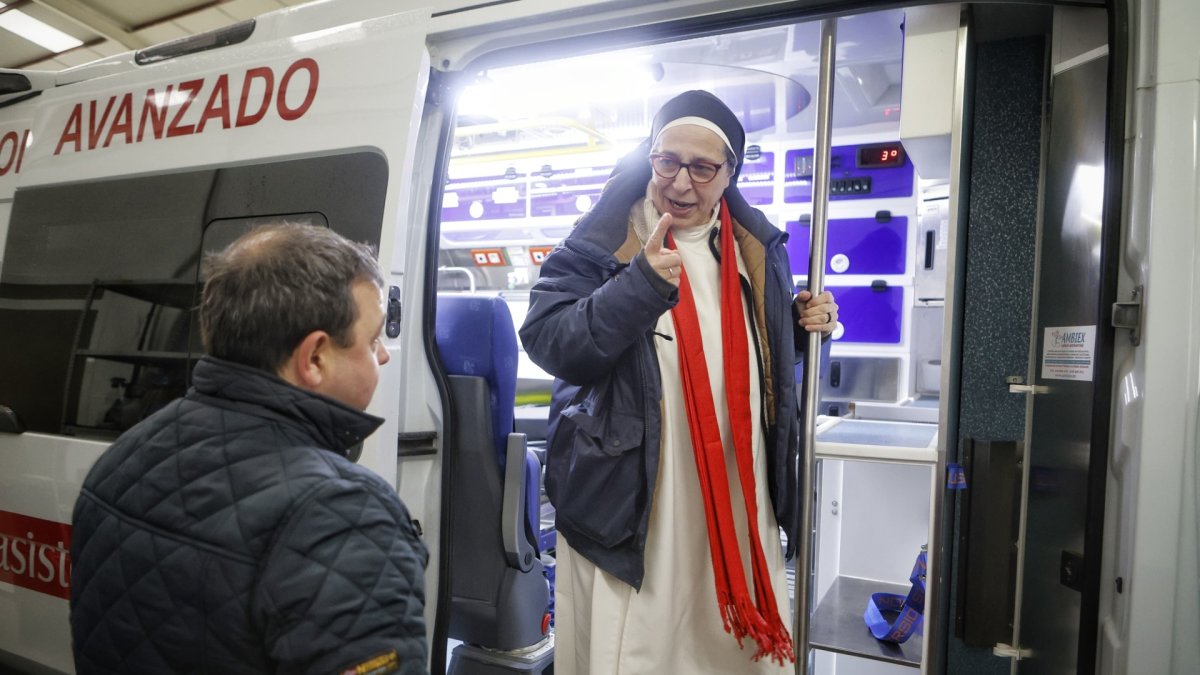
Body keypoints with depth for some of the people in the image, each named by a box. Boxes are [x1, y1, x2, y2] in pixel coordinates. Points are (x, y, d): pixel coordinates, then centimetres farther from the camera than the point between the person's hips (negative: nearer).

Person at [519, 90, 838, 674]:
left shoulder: (757, 246, 10)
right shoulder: (602, 240, -6)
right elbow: (544, 340, -17)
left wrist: (803, 323, 3)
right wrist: (639, 285, -28)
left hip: (741, 501, 5)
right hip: (628, 502, -4)